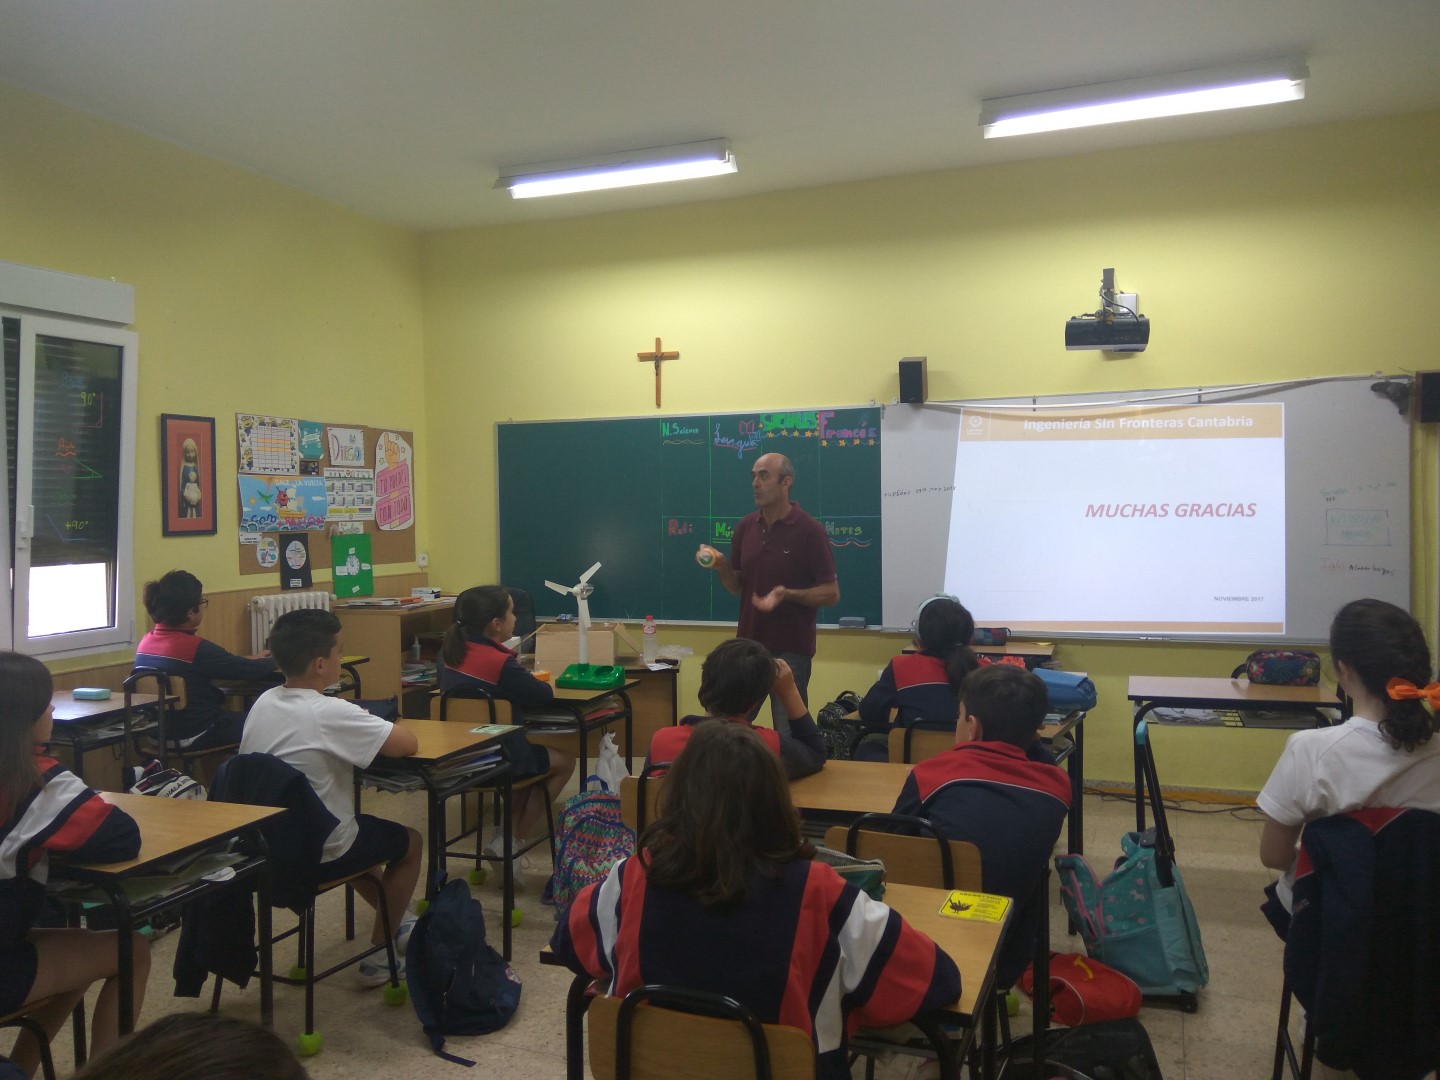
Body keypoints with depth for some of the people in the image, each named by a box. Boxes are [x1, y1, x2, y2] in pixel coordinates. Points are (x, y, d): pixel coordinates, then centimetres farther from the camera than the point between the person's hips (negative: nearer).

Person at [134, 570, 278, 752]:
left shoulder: (145, 642, 0)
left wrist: (250, 660, 17)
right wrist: (277, 660, 3)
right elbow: (252, 671, -17)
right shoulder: (195, 647, -25)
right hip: (193, 737, -8)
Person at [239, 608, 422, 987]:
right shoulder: (329, 714, -25)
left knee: (357, 828, 35)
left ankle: (393, 923, 48)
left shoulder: (263, 703, -2)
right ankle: (379, 955, 21)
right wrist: (380, 729, -2)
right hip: (317, 855, -8)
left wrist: (363, 729, 6)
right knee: (409, 841, 18)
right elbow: (409, 744, -23)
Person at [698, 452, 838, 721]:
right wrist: (721, 566, -8)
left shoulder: (809, 530, -10)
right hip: (748, 644, 5)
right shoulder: (746, 526, 6)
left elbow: (831, 593, -9)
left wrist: (787, 594, -23)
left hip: (790, 649, -5)